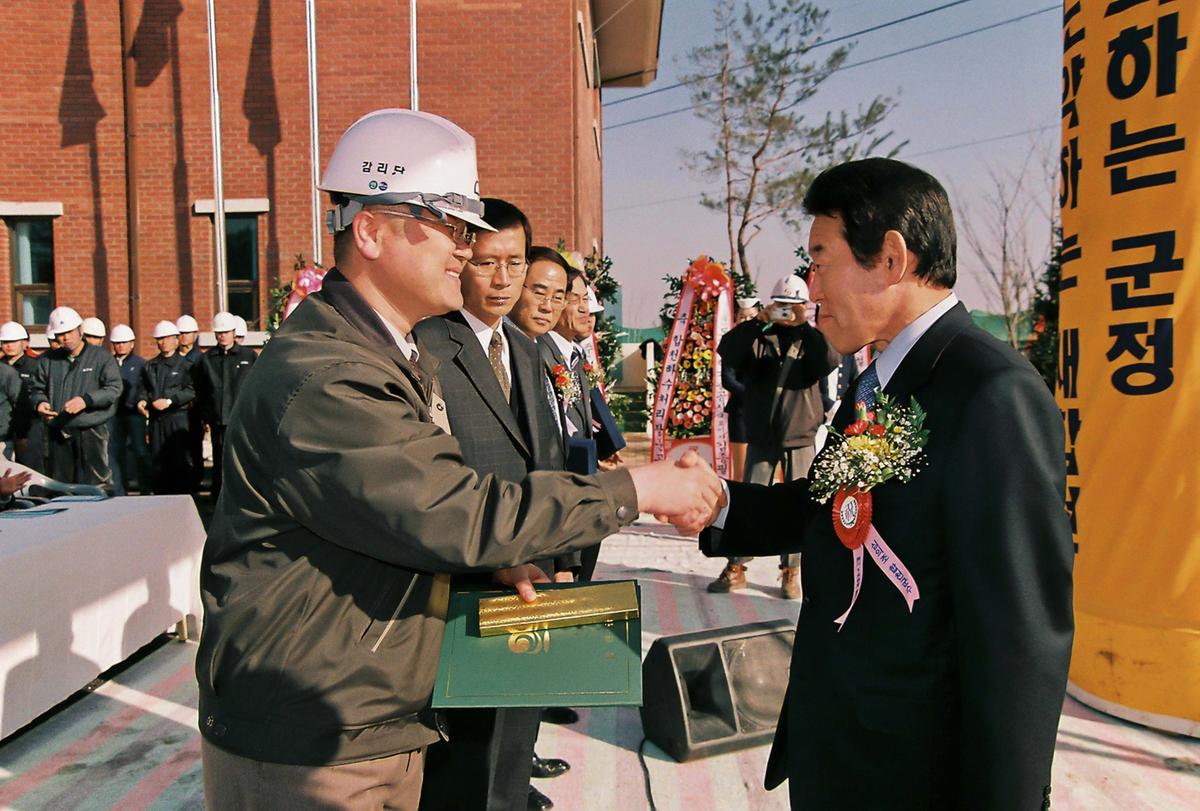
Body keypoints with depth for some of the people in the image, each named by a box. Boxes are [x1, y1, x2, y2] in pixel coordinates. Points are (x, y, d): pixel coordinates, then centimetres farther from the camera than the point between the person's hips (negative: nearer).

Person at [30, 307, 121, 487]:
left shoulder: (101, 357, 0)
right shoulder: (47, 360, 11)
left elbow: (114, 388, -8)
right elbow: (38, 389, 19)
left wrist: (86, 400, -21)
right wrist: (39, 403, -4)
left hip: (91, 431, -4)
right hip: (57, 433, 4)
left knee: (94, 485, -3)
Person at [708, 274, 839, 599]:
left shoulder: (811, 339, 4)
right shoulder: (759, 337, 4)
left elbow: (831, 360, -17)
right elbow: (726, 352, -14)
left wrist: (804, 326, -17)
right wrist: (760, 322, -20)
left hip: (800, 437, 0)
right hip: (760, 436, 0)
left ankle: (790, 572, 15)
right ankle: (735, 568, 12)